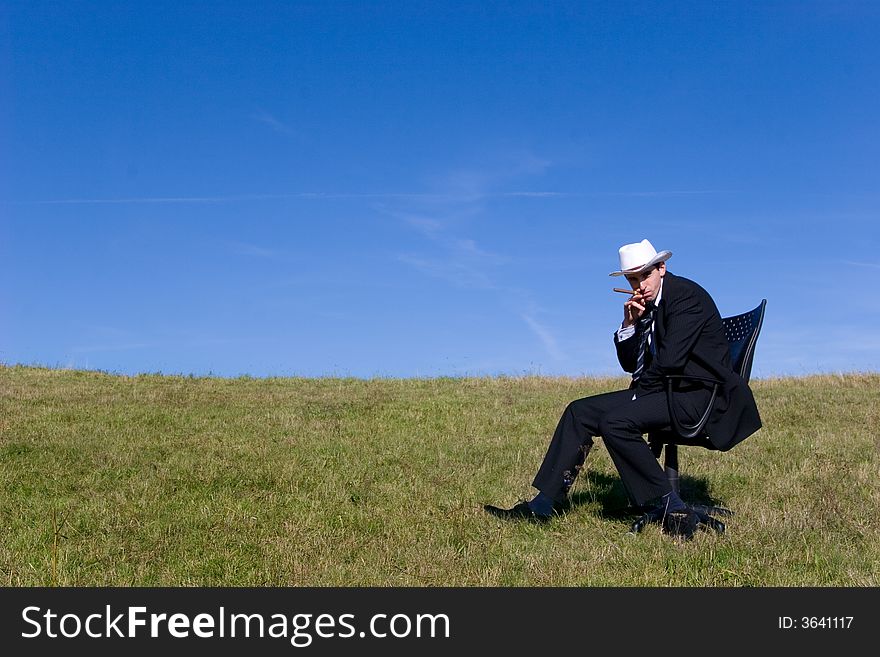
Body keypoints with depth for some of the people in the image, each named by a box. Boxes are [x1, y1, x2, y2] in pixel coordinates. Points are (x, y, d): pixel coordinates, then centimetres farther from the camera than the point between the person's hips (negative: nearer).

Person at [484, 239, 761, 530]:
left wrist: (640, 390, -6)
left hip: (699, 394, -9)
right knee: (580, 411, 1)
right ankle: (545, 503, 1)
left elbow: (670, 359, -22)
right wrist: (630, 323, -2)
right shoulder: (646, 305, 13)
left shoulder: (687, 294, -13)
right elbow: (631, 364, 13)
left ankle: (668, 506, -16)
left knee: (615, 422, -28)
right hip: (665, 389, 9)